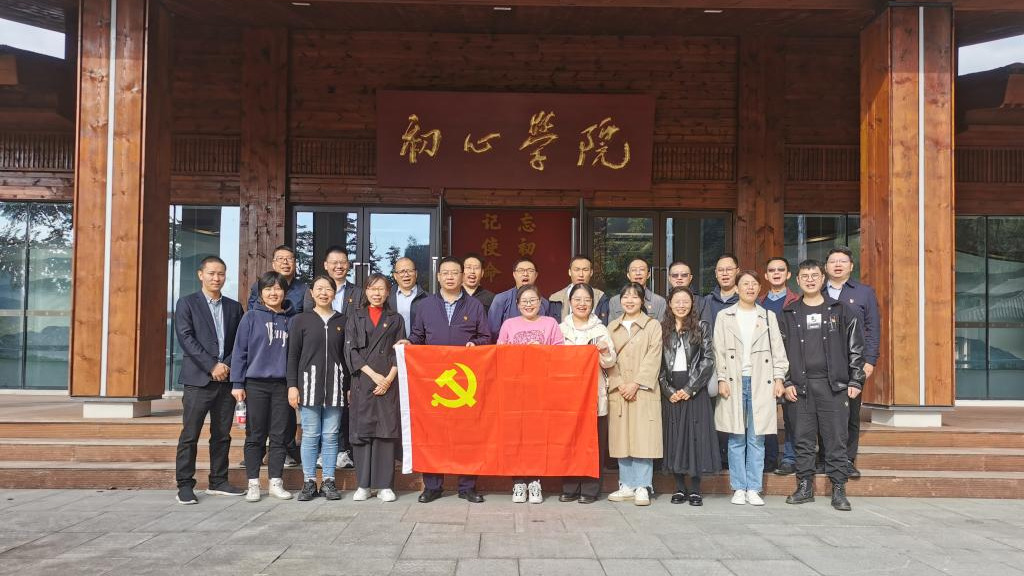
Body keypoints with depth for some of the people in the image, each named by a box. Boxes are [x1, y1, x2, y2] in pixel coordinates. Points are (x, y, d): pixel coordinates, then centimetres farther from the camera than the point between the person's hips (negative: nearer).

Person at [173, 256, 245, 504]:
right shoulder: (187, 303, 3)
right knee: (190, 435, -3)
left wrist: (227, 365, -7)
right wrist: (212, 366, -14)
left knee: (222, 434, 8)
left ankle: (218, 482, 18)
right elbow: (186, 338, -8)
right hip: (198, 379, -4)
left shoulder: (234, 307, 14)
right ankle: (185, 485, 3)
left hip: (226, 379, 4)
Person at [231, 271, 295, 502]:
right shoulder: (251, 317, 0)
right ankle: (253, 484, 11)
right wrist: (237, 383, -5)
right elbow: (239, 351, 0)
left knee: (279, 436, 6)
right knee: (255, 436, 4)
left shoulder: (291, 319, 6)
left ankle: (275, 483, 14)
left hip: (282, 385, 2)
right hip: (256, 383, -2)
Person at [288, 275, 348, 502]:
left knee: (331, 436, 3)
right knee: (310, 436, 1)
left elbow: (346, 355, 10)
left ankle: (328, 481, 10)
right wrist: (292, 385, -3)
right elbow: (293, 355, 4)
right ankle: (309, 482, 9)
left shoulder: (342, 322, 9)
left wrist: (348, 387, 6)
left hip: (335, 385, 1)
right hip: (309, 383, -1)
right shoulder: (301, 320, 5)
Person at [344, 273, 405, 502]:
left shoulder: (395, 319, 14)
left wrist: (389, 378, -9)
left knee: (387, 430, -4)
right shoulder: (355, 317, 12)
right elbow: (351, 350, 2)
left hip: (388, 382, 0)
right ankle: (364, 485, 7)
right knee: (361, 430, 0)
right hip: (362, 381, 0)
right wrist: (373, 375, -8)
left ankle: (384, 485, 0)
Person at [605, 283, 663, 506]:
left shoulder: (653, 326, 5)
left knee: (643, 439, -7)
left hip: (644, 392, -3)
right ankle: (627, 486, 11)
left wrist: (636, 384, -12)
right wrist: (619, 384, -5)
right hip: (619, 392, 3)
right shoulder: (612, 327, 15)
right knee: (621, 439, 4)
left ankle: (642, 487, -2)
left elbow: (653, 359, -3)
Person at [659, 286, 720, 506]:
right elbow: (658, 363, 5)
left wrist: (690, 388, -10)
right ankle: (679, 488, 10)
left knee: (696, 436, -3)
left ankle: (695, 489, 3)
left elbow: (708, 360, -3)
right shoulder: (662, 329, 9)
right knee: (674, 437, 3)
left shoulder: (701, 327, 4)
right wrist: (668, 390, -6)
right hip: (671, 391, 2)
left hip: (695, 390, -2)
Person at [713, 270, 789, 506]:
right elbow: (719, 351, 4)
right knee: (737, 439, 2)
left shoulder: (768, 317, 12)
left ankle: (753, 489, 7)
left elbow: (778, 351, 10)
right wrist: (722, 379, -4)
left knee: (757, 439, 1)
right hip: (734, 382, -1)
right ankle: (739, 489, 9)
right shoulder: (725, 316, 8)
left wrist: (779, 378, 0)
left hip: (760, 383, 1)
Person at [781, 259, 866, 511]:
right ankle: (805, 487, 14)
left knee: (836, 438, 0)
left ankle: (838, 490, 6)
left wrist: (855, 382, -1)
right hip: (802, 385, 2)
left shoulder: (841, 311, 6)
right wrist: (787, 382, 1)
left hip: (834, 384, -2)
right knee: (804, 439, 6)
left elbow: (855, 348, 5)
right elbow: (782, 350, 9)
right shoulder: (789, 314, 10)